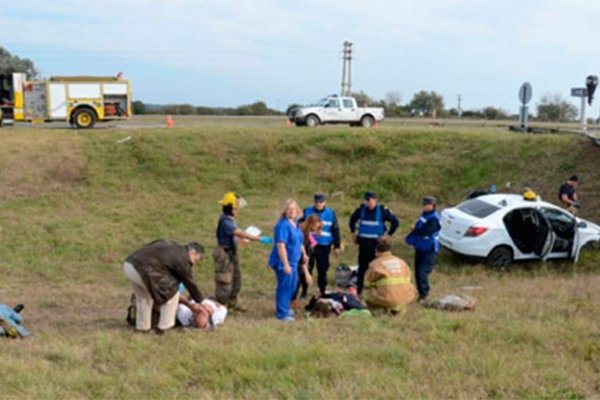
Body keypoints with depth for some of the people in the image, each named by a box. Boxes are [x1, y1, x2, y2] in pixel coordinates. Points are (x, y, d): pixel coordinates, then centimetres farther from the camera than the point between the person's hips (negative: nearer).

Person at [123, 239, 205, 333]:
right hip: (142, 271, -9)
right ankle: (164, 326, 12)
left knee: (143, 296, 30)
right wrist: (201, 301, 20)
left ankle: (142, 326, 37)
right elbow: (190, 283, 7)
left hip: (129, 264, 9)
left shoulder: (171, 245, 21)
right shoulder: (182, 259, -1)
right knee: (172, 292, 5)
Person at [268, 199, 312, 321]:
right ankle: (282, 313, 9)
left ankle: (285, 308, 35)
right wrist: (286, 264, -26)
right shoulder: (283, 225, -20)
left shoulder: (295, 223, 9)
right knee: (284, 286, -2)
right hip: (284, 262, -10)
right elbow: (280, 246, -25)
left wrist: (304, 254, 25)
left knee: (292, 284, 19)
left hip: (293, 261, 10)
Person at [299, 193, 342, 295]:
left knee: (323, 270, 6)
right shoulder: (307, 212, -1)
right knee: (306, 269, 4)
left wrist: (337, 246, 6)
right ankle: (304, 291, 17)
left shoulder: (331, 213, 1)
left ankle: (322, 291, 19)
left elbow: (335, 230, 7)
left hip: (324, 247, 0)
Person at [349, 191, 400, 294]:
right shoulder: (361, 209, 4)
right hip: (363, 242, 3)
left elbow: (395, 222, -4)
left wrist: (388, 235, -7)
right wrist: (353, 233, 17)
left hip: (377, 243, -3)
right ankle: (358, 290, 13)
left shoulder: (382, 210, -7)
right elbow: (352, 219, 22)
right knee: (362, 266, 6)